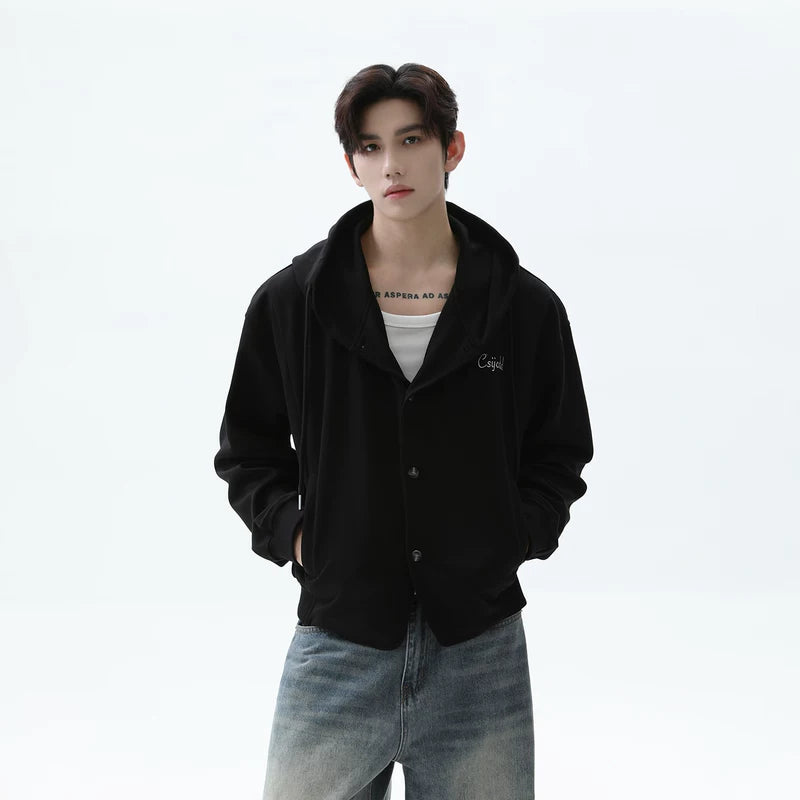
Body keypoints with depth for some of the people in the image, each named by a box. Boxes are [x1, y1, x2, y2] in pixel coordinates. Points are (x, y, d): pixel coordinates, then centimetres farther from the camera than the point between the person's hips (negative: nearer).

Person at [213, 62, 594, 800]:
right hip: (337, 641, 0)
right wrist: (290, 530, -2)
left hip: (481, 646, 1)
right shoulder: (290, 301, 0)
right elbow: (247, 449, 12)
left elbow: (560, 454, 12)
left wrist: (515, 538, -2)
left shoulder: (526, 305, 1)